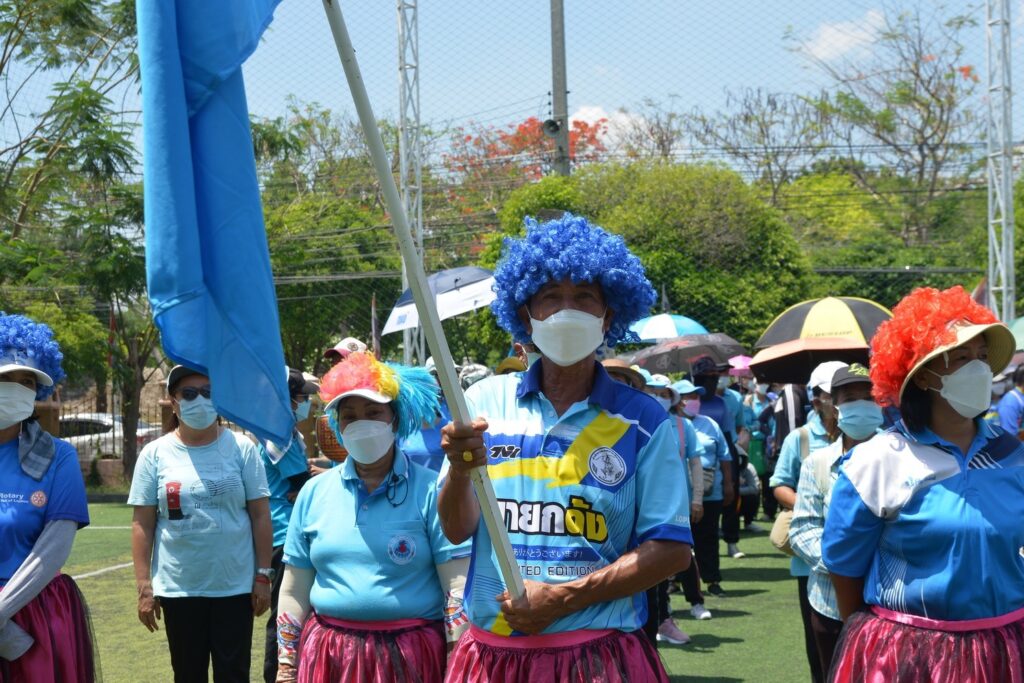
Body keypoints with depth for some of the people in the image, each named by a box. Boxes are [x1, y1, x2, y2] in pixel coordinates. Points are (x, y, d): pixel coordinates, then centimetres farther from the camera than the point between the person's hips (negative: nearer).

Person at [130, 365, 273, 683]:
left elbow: (260, 515, 0)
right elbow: (142, 524, 1)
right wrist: (144, 586, -2)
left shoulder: (242, 448, -1)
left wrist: (263, 575, -3)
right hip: (178, 588, 1)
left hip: (235, 585, -1)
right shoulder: (155, 454, 0)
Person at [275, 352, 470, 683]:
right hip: (326, 654, 3)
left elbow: (458, 585, -8)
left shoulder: (430, 490, -5)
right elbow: (295, 589, 11)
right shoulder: (314, 492, 7)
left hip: (411, 652, -3)